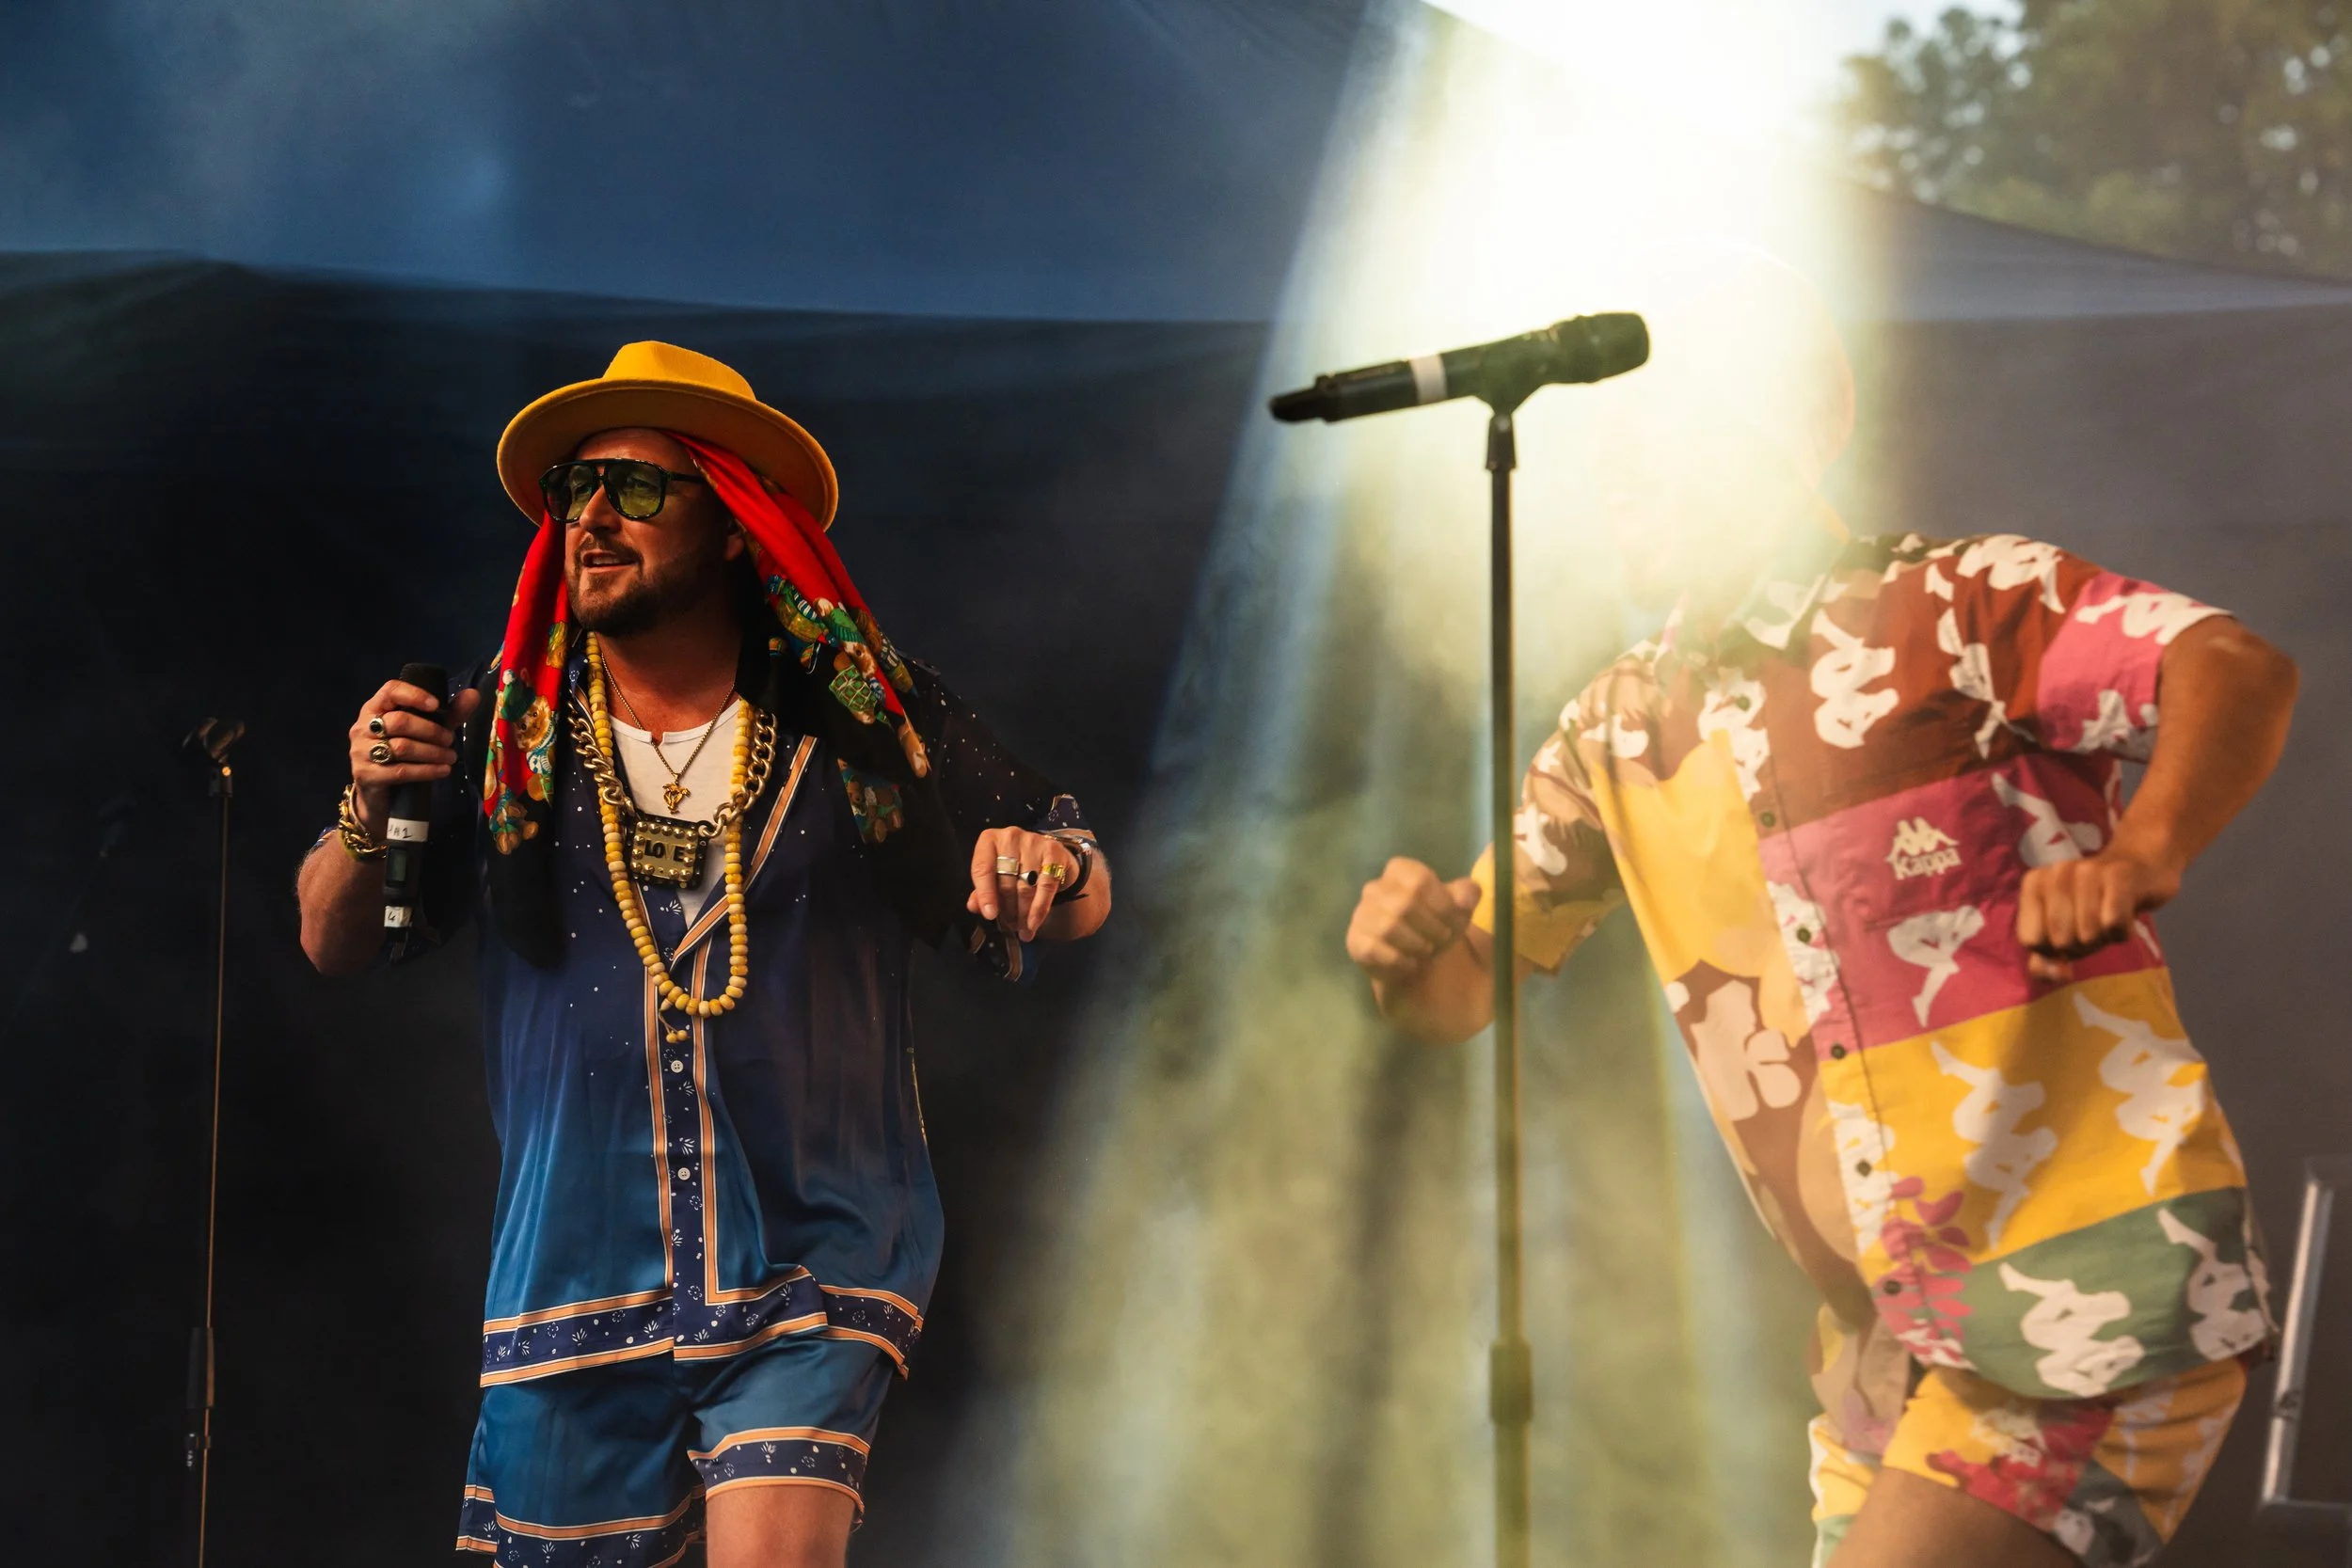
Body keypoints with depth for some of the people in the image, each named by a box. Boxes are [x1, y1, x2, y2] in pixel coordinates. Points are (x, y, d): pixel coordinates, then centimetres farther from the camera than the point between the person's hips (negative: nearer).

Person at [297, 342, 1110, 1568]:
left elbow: (1082, 902, 7)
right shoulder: (505, 732, 3)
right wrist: (368, 816, -14)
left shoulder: (859, 724, 1)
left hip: (809, 1278, -2)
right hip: (573, 1271, 2)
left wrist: (1050, 866, -16)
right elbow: (332, 943, 7)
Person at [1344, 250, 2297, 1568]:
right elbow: (1464, 990, 17)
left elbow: (2237, 668, -23)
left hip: (2095, 1307, -8)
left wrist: (2142, 854, -43)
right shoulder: (1620, 734, 13)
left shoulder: (1949, 608, -8)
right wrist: (1407, 944, -7)